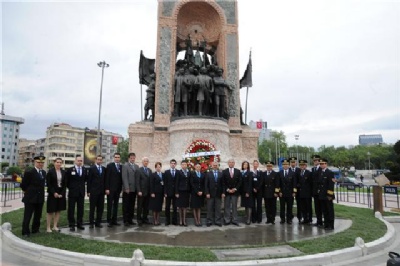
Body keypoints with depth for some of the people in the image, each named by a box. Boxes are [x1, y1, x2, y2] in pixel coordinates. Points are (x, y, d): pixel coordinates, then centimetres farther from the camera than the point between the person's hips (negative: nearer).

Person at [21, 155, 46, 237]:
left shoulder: (44, 172, 8)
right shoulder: (29, 173, -12)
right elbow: (23, 185, -6)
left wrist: (41, 192, 8)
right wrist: (27, 192, 4)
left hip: (40, 198, 6)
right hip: (30, 198, -6)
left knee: (38, 215, 15)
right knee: (27, 216, 3)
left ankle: (35, 229, 29)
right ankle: (25, 232, 13)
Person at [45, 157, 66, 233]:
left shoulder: (63, 172, 5)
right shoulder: (50, 171, -6)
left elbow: (64, 184, 5)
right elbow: (48, 184, -9)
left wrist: (62, 194, -5)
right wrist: (54, 193, -14)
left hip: (61, 194, 4)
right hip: (52, 194, -4)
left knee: (58, 210, 8)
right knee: (51, 211, 2)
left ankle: (55, 226, 16)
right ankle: (48, 227, 9)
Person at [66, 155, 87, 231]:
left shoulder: (85, 170, 4)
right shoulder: (70, 170, -6)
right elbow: (66, 180, 2)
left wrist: (82, 185, 10)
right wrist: (70, 187, 3)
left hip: (81, 192, 3)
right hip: (72, 192, -3)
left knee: (80, 209, 9)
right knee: (71, 209, 3)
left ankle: (79, 224, 19)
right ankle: (72, 225, 12)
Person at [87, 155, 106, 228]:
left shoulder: (104, 169, 10)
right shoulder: (92, 168, -2)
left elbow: (105, 180, 12)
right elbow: (89, 180, -4)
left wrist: (105, 189, 5)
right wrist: (88, 191, -7)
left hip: (101, 191, 4)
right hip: (93, 191, -4)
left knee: (100, 208, 7)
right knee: (92, 208, 4)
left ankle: (98, 222, 16)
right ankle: (91, 223, 12)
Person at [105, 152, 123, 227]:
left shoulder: (121, 167, 9)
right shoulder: (109, 165, -3)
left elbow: (121, 178, 9)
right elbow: (107, 178, -8)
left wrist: (121, 188, 3)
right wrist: (107, 188, -13)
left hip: (118, 189, 4)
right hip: (111, 189, -4)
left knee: (116, 205, 9)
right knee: (110, 205, 1)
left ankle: (114, 220, 16)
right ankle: (109, 221, 7)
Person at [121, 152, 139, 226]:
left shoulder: (136, 166, 14)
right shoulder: (125, 166, -4)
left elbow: (137, 177, 12)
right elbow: (124, 178, -10)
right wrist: (127, 188, -16)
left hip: (134, 189, 5)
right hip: (127, 189, -5)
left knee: (132, 205, 9)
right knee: (126, 205, 2)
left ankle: (130, 219, 17)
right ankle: (126, 221, 9)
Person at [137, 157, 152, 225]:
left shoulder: (150, 170, 13)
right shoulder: (139, 170, -4)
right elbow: (137, 181, -8)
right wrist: (139, 191, -14)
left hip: (148, 192, 5)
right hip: (141, 192, -5)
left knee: (146, 206, 9)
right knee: (140, 206, 4)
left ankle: (145, 218, 17)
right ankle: (139, 219, 12)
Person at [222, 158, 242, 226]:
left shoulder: (238, 171, 6)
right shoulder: (224, 171, 2)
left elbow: (240, 181, 3)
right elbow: (223, 182, 0)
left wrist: (235, 189, -7)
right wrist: (227, 189, -9)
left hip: (235, 191, 1)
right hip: (227, 192, -1)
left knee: (234, 206, 4)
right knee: (227, 206, 3)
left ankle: (234, 220, 10)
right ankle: (227, 220, 9)